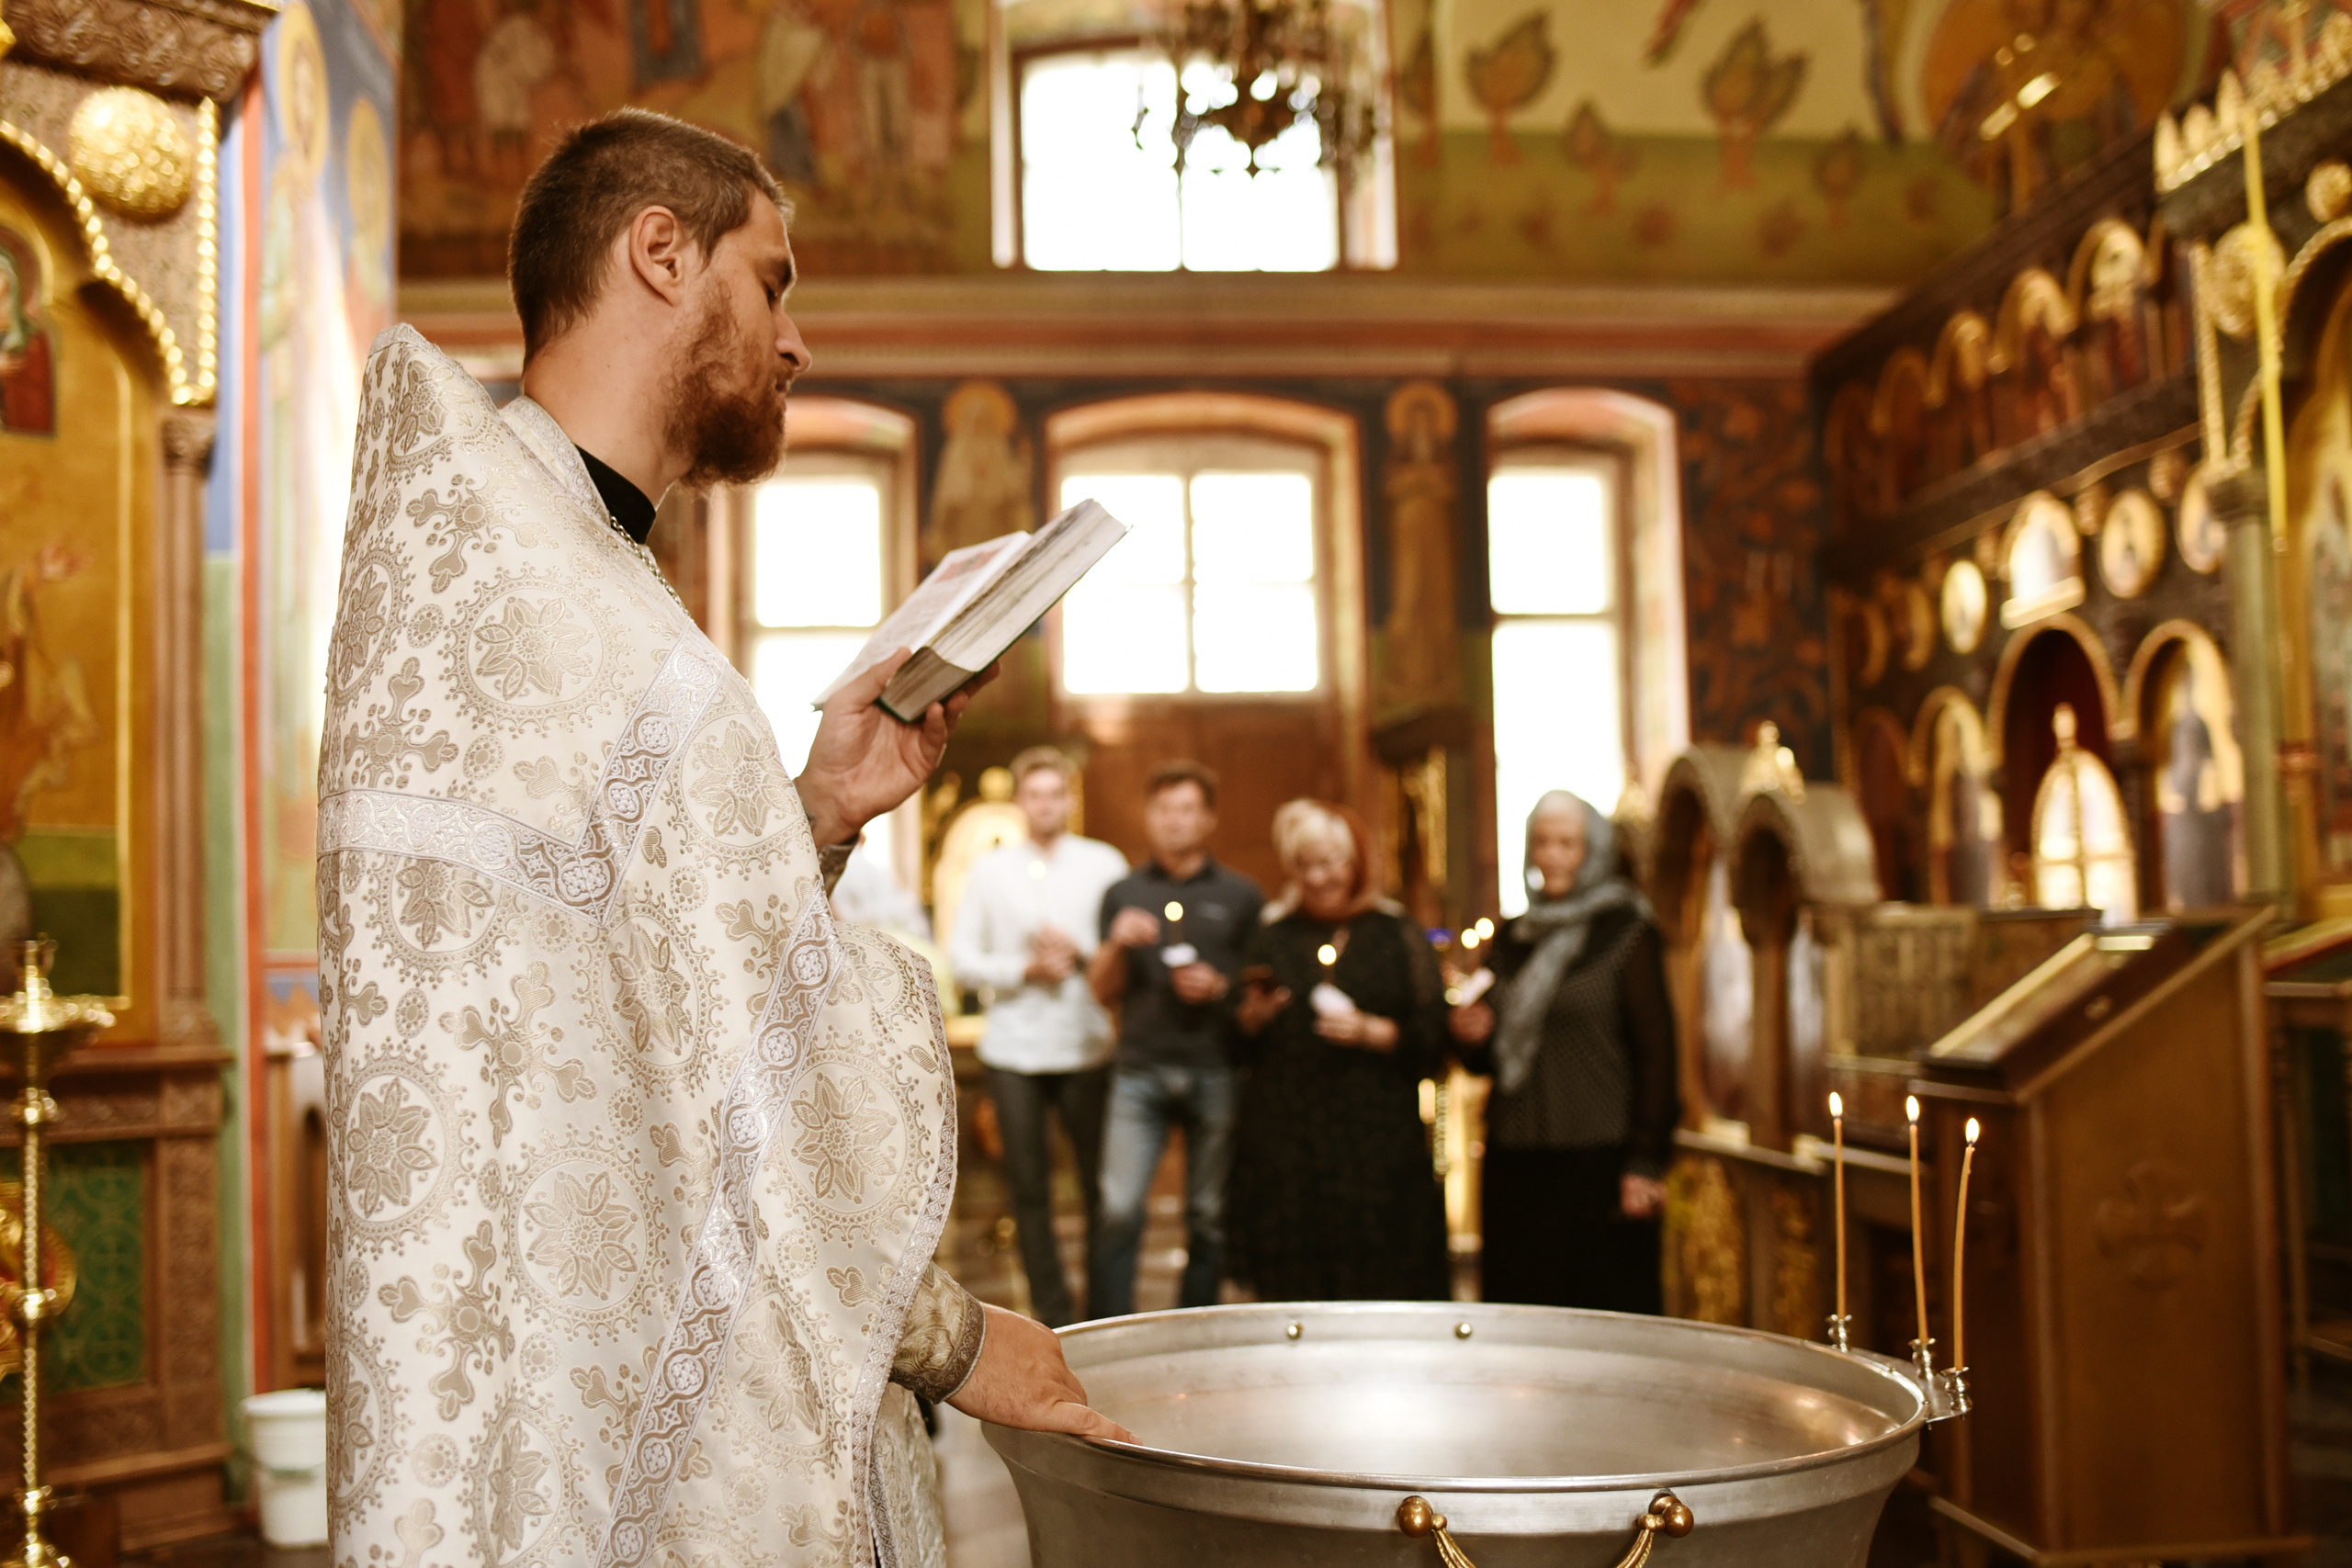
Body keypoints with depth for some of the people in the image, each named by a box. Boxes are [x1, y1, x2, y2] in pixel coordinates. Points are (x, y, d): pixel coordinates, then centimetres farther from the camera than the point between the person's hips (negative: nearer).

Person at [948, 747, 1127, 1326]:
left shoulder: (1104, 864, 6)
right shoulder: (989, 869, 9)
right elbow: (961, 958, 4)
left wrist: (1080, 951, -13)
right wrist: (1026, 969, -9)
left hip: (1086, 1049, -1)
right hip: (1013, 1052, 1)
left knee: (1103, 1184, -1)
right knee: (1029, 1186, 3)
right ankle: (1052, 1312, 11)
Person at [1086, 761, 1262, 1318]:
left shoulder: (1241, 896, 10)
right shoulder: (1123, 894, 13)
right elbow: (1103, 990, 12)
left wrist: (1220, 988, -7)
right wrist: (1118, 945, -7)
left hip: (1215, 1070, 0)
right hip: (1140, 1071, 0)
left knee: (1209, 1217, 3)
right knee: (1119, 1210, -9)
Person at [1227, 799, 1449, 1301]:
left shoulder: (1397, 938, 6)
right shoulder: (1271, 936, 14)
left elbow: (1433, 1041, 1)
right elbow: (1241, 1047, 18)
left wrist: (1373, 1033, -14)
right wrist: (1251, 1018, -3)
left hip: (1374, 1142, -2)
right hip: (1284, 1142, 2)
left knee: (1378, 1288, -5)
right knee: (1289, 1291, -1)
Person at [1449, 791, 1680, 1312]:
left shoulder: (1626, 933, -2)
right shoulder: (1512, 939, 14)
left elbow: (1654, 1049, -7)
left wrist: (1645, 1162, -13)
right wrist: (1473, 1038, -1)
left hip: (1597, 1158, -5)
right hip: (1515, 1161, 5)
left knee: (1604, 1309, -2)